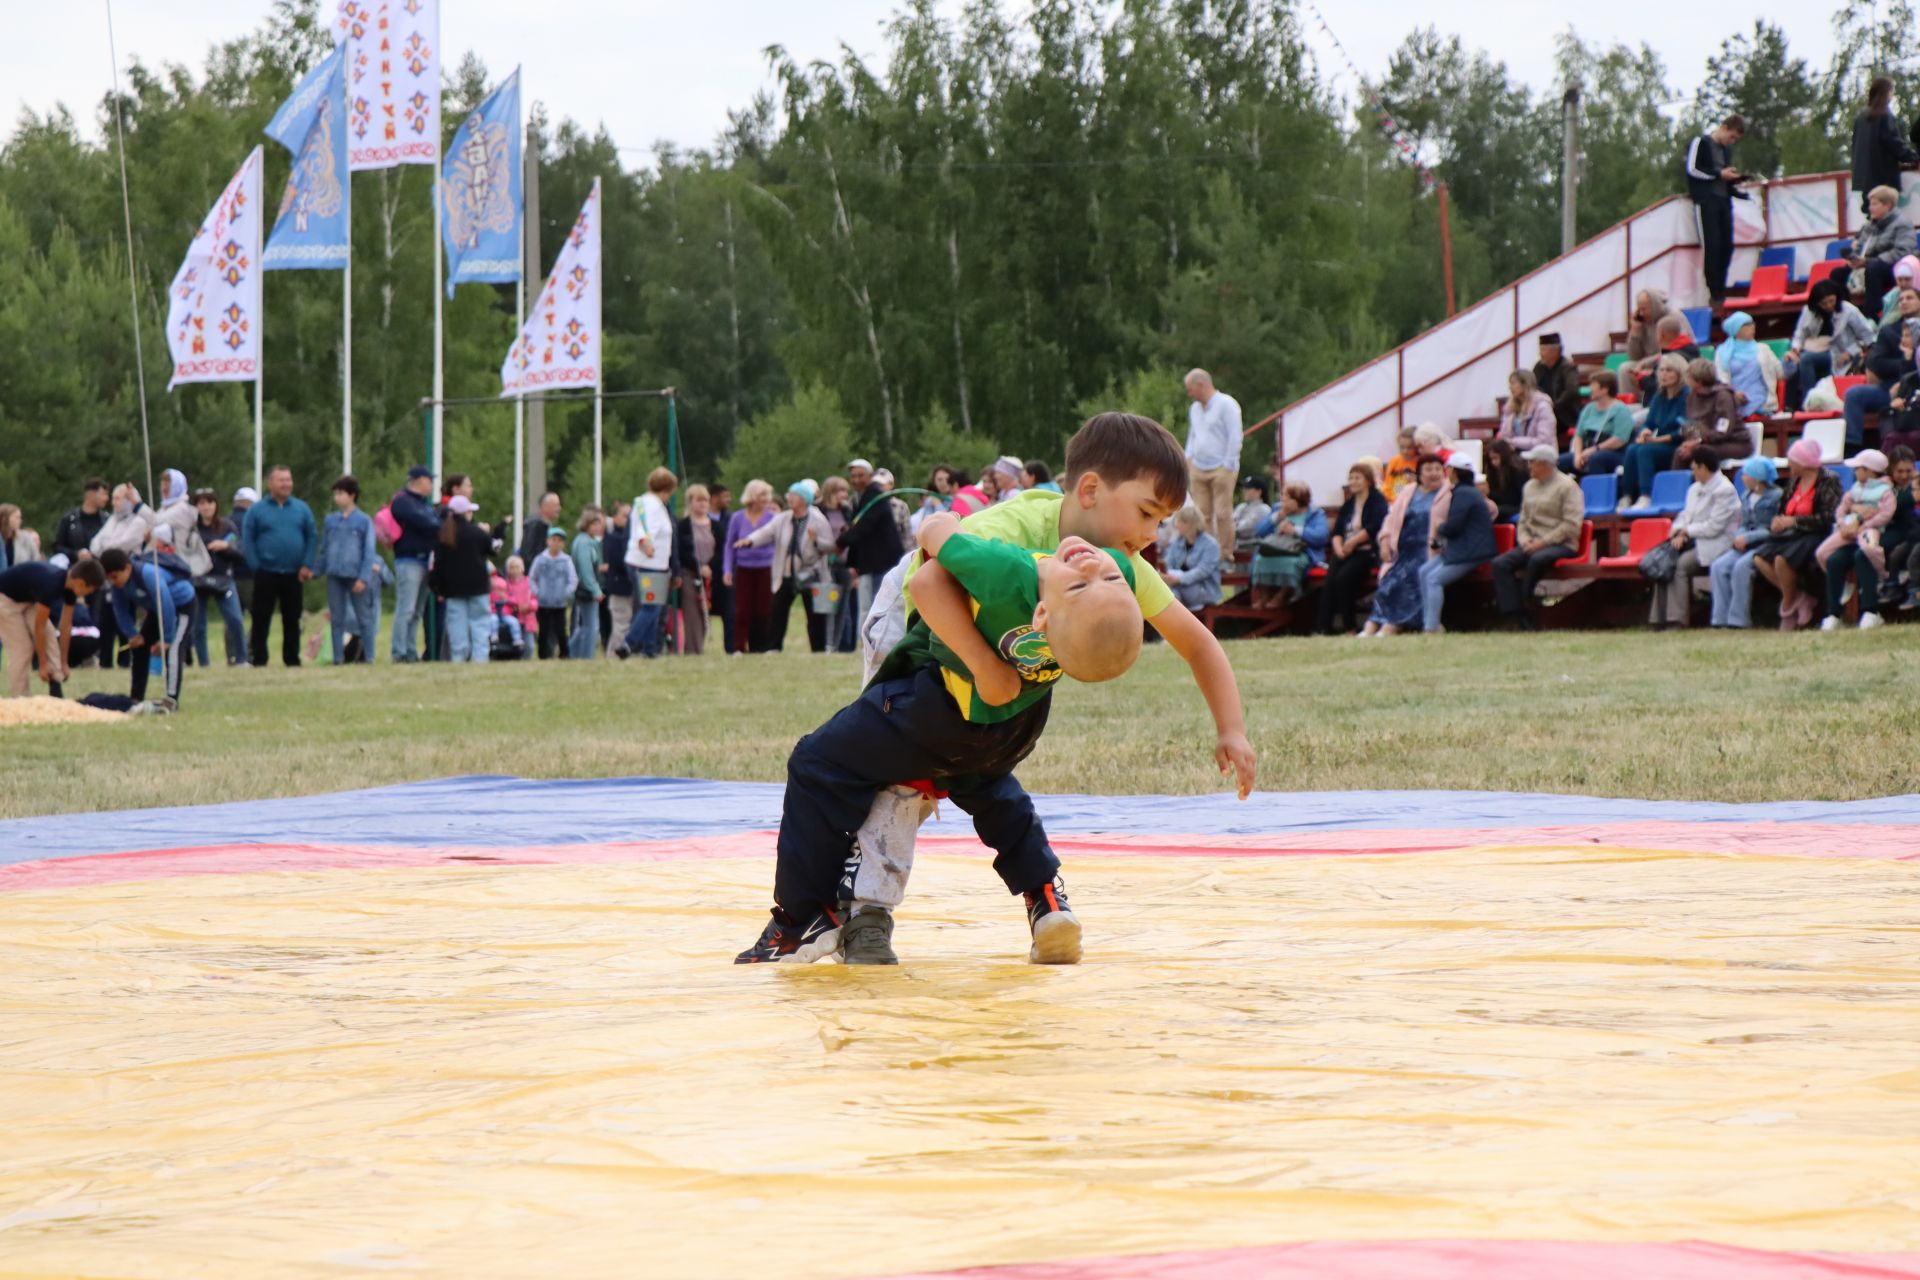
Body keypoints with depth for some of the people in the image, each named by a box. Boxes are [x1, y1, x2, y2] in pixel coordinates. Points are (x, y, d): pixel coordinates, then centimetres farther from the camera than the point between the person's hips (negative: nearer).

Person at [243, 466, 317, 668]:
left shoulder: (302, 509, 7)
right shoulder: (257, 510, 1)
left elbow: (313, 537, 7)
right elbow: (248, 540, 0)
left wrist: (307, 565, -3)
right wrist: (255, 566, -9)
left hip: (294, 574, 2)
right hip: (266, 574, -2)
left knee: (292, 619, 7)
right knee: (261, 619, -2)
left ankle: (292, 659, 15)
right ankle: (258, 659, 4)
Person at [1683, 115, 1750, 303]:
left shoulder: (1727, 149, 20)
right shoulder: (1701, 143, -1)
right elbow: (1691, 169, -10)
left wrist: (1733, 178, 6)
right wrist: (1719, 174, -12)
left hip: (1723, 200, 7)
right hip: (1705, 201, -7)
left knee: (1726, 246, 1)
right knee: (1711, 246, -11)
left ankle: (1721, 292, 7)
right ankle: (1715, 294, -10)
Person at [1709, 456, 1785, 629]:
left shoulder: (1776, 496, -7)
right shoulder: (1746, 496, 17)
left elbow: (1775, 530, -12)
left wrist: (1748, 537, -15)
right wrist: (1739, 537, -4)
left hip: (1766, 545, -7)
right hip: (1746, 545, 7)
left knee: (1741, 566, -32)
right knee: (1719, 566, -18)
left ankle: (1738, 619, -24)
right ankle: (1721, 617, -20)